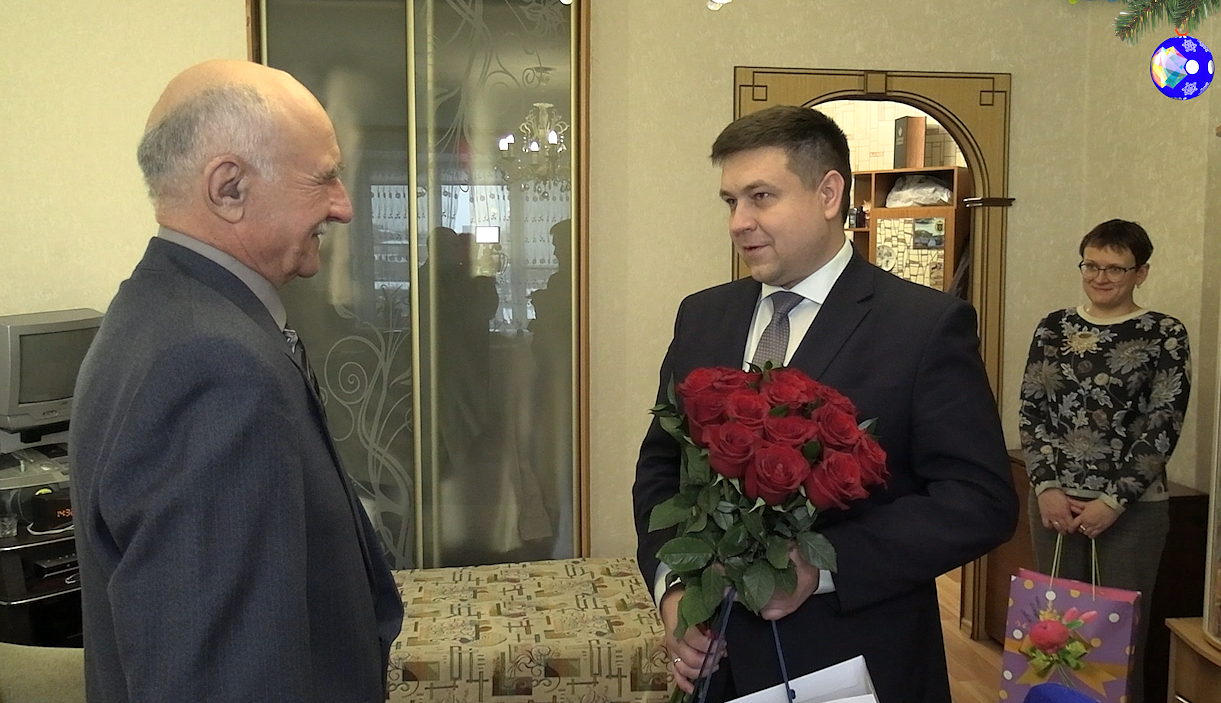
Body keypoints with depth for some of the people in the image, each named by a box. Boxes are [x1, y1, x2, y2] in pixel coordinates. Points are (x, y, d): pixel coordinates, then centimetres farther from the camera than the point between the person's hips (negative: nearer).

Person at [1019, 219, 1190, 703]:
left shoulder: (1165, 335, -3)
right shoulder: (1054, 328, 6)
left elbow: (1162, 427, -7)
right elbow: (1030, 411, 4)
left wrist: (1113, 501, -12)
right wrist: (1046, 486, -7)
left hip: (1133, 507, -2)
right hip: (1056, 501, 3)